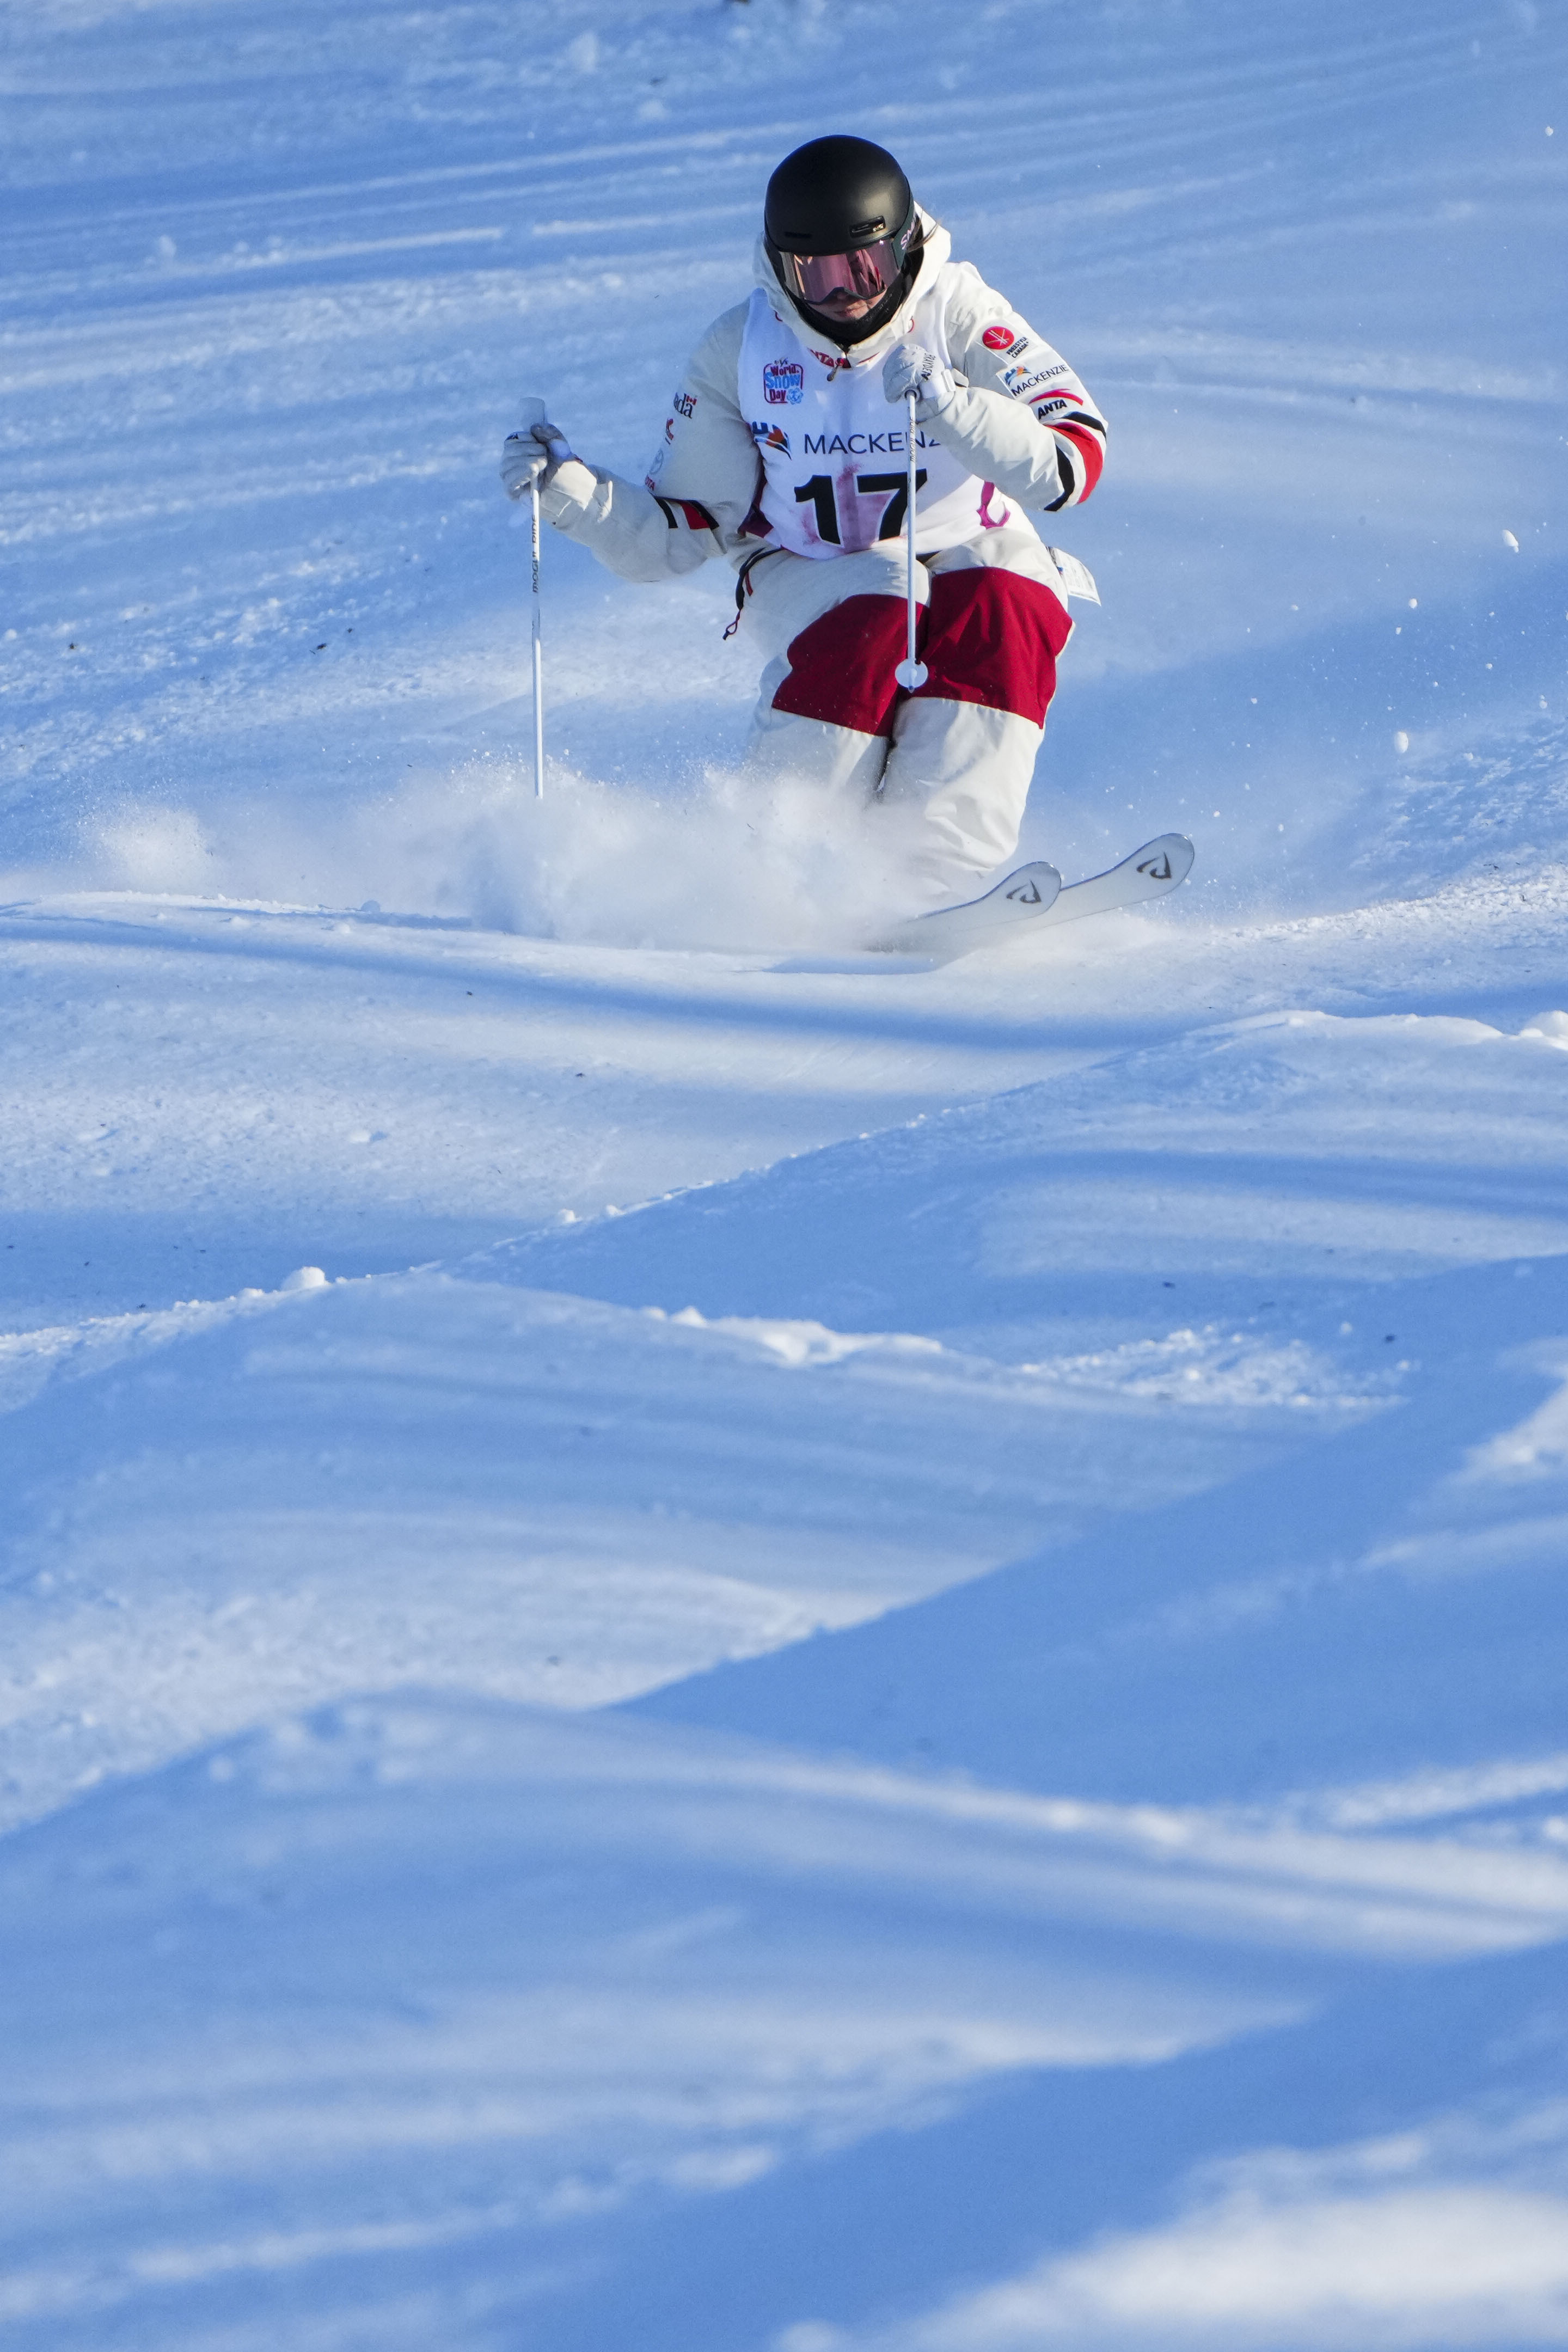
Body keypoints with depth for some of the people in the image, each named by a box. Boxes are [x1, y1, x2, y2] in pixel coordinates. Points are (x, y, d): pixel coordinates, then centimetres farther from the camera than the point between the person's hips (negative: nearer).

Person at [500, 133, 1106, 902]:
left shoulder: (959, 315, -13)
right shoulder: (740, 351, -7)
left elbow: (1073, 463, -25)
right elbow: (676, 532, 0)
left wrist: (949, 403, -40)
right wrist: (571, 493, -18)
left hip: (965, 556, 0)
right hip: (806, 580, 0)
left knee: (1005, 605, -33)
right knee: (875, 616, -34)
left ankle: (931, 874, -36)